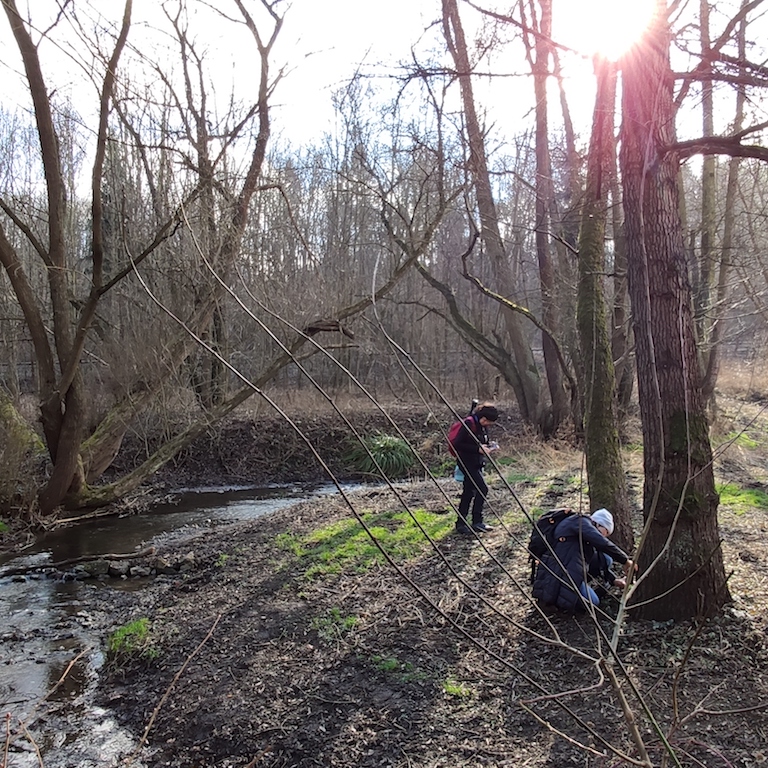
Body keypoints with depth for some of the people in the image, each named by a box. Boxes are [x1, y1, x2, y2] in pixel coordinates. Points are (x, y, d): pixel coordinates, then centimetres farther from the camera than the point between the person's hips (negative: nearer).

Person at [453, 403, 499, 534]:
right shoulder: (469, 424, -20)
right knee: (482, 489, -10)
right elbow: (457, 444, -22)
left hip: (476, 462, 9)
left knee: (468, 492, 11)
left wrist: (488, 445, 0)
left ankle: (461, 523, 18)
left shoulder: (482, 426, 7)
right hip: (467, 462, -9)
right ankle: (477, 522, -1)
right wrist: (478, 449, -22)